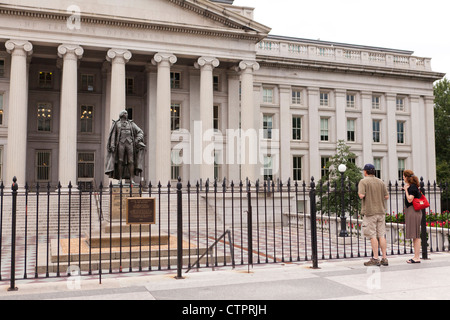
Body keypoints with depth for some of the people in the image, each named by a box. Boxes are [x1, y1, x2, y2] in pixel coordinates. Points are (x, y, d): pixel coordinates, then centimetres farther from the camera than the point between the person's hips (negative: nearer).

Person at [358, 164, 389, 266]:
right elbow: (386, 196, 6)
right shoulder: (381, 182, 9)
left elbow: (361, 195, -18)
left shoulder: (363, 182, -6)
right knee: (382, 235, 6)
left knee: (372, 236, -2)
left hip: (370, 211, -5)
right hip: (381, 211, 5)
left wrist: (360, 194, 4)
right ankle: (384, 259, 8)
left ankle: (375, 258, -2)